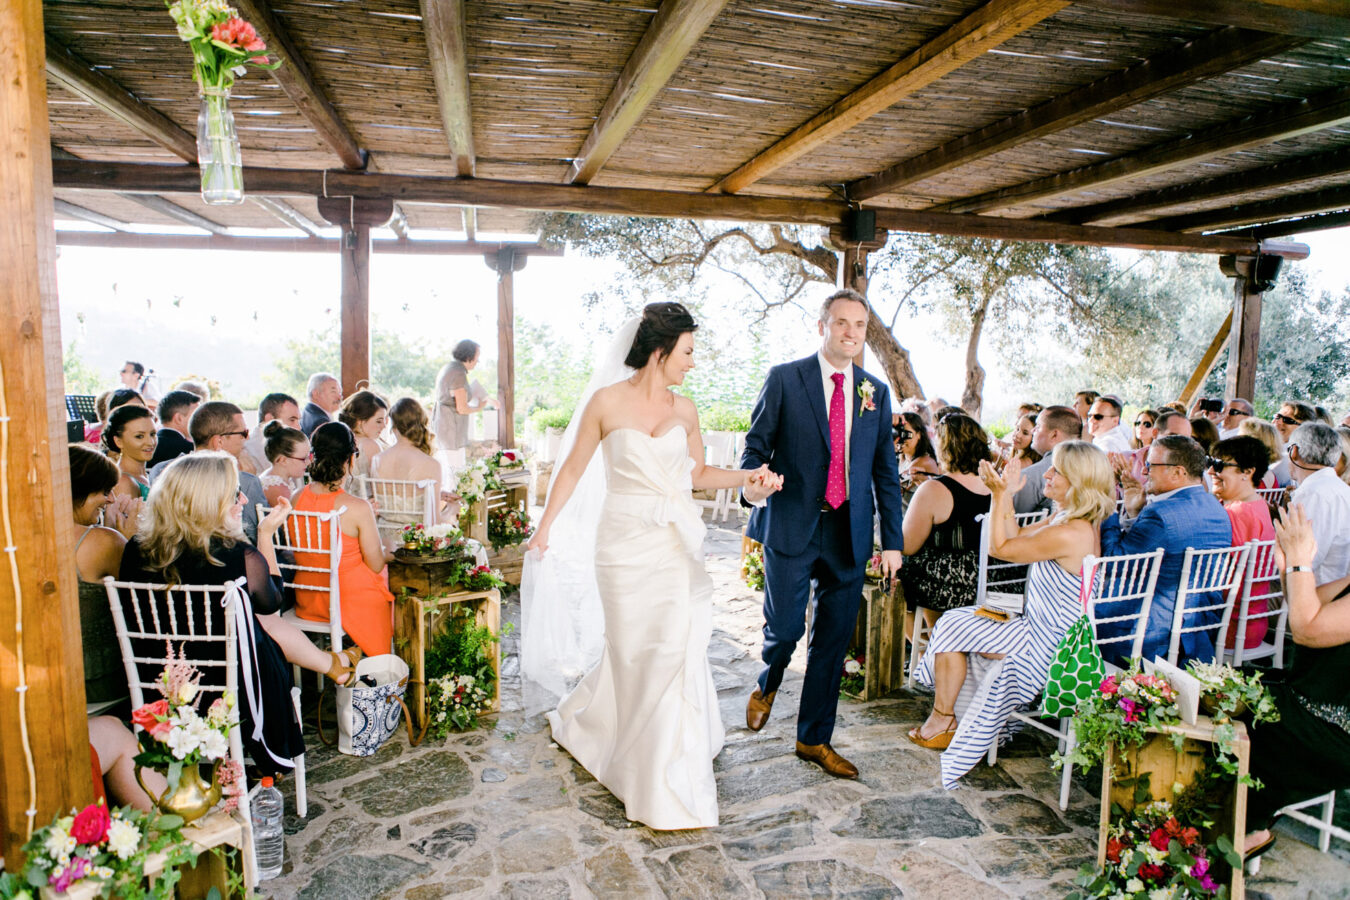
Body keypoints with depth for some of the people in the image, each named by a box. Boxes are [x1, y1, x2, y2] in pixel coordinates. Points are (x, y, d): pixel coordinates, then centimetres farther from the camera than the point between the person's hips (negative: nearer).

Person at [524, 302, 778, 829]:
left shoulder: (683, 410, 5)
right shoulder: (606, 402, -5)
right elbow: (573, 470, 1)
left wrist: (746, 477, -1)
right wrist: (544, 528, 1)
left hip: (676, 545, 3)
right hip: (626, 543, -3)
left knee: (675, 651, 3)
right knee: (634, 651, 5)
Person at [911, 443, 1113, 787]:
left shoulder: (1070, 533, -29)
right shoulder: (1064, 517, 2)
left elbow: (1000, 548, -20)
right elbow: (1015, 538, 11)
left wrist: (1001, 495, -16)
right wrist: (1007, 496, 0)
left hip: (1044, 644, -10)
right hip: (1041, 629, 10)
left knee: (952, 629, -2)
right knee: (954, 622, 11)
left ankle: (942, 720, 16)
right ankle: (944, 720, 16)